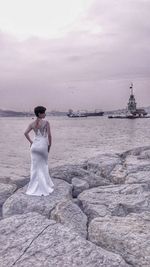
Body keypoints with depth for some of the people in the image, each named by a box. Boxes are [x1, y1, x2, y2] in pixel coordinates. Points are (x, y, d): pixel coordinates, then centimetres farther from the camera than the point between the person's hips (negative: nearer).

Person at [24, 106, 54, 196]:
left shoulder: (32, 123, 6)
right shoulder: (46, 122, -10)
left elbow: (26, 133, -3)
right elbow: (49, 135, -14)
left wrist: (31, 142, 6)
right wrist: (49, 145, -1)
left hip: (35, 145, 4)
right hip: (43, 146, -4)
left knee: (35, 167, 12)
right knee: (44, 166, 11)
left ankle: (34, 187, 18)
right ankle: (45, 186, 17)